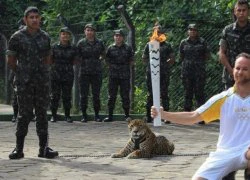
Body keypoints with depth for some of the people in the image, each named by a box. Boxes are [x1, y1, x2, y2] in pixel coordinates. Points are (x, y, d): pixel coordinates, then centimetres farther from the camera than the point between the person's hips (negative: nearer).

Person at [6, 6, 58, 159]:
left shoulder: (45, 37, 9)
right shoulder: (17, 37, -2)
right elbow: (11, 60, 4)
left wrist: (44, 72, 11)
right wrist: (21, 73, 9)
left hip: (43, 82, 3)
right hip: (24, 83, -3)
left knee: (42, 114, 4)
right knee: (24, 114, -4)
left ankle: (44, 148, 7)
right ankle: (19, 148, 2)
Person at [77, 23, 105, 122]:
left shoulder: (99, 43, 5)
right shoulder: (81, 43, 1)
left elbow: (103, 54, 20)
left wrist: (98, 60, 10)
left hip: (97, 72, 1)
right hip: (84, 72, -1)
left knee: (96, 95, 2)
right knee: (83, 95, 0)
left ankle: (97, 115, 11)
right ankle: (84, 115, 7)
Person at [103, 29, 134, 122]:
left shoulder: (128, 48, 4)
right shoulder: (110, 48, 5)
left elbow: (131, 60, 11)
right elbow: (107, 60, 13)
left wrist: (126, 68, 4)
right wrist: (111, 67, 5)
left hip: (125, 76, -1)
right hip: (113, 75, 1)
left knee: (125, 96, 1)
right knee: (112, 96, 2)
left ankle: (127, 115, 8)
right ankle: (110, 116, 6)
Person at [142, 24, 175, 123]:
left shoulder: (167, 45, 9)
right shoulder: (149, 45, 11)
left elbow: (172, 59, 10)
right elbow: (144, 58, 15)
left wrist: (165, 63, -1)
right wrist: (151, 63, 3)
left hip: (164, 73, -1)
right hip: (151, 73, 1)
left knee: (164, 94, -1)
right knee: (150, 95, 3)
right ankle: (149, 116, 6)